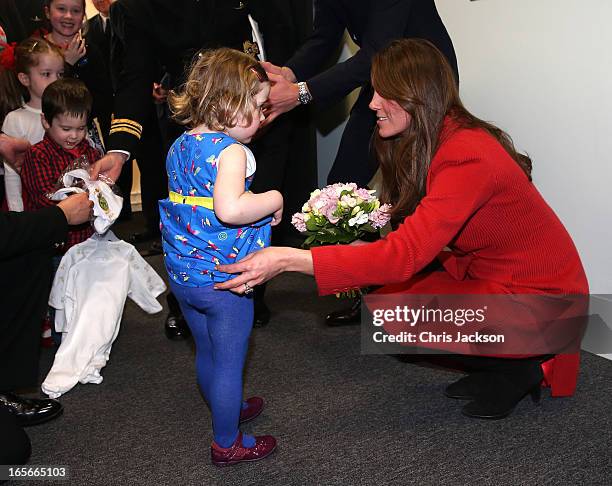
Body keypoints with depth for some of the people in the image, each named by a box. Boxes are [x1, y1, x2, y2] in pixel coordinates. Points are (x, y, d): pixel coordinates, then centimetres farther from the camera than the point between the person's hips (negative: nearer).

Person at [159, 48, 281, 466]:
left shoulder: (180, 145, 7)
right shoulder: (230, 150, -21)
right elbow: (229, 209, -35)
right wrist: (273, 200, -18)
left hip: (183, 273, 9)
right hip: (222, 280, -9)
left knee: (207, 353, 26)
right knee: (229, 364, 8)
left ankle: (228, 408, 49)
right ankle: (227, 444, 22)